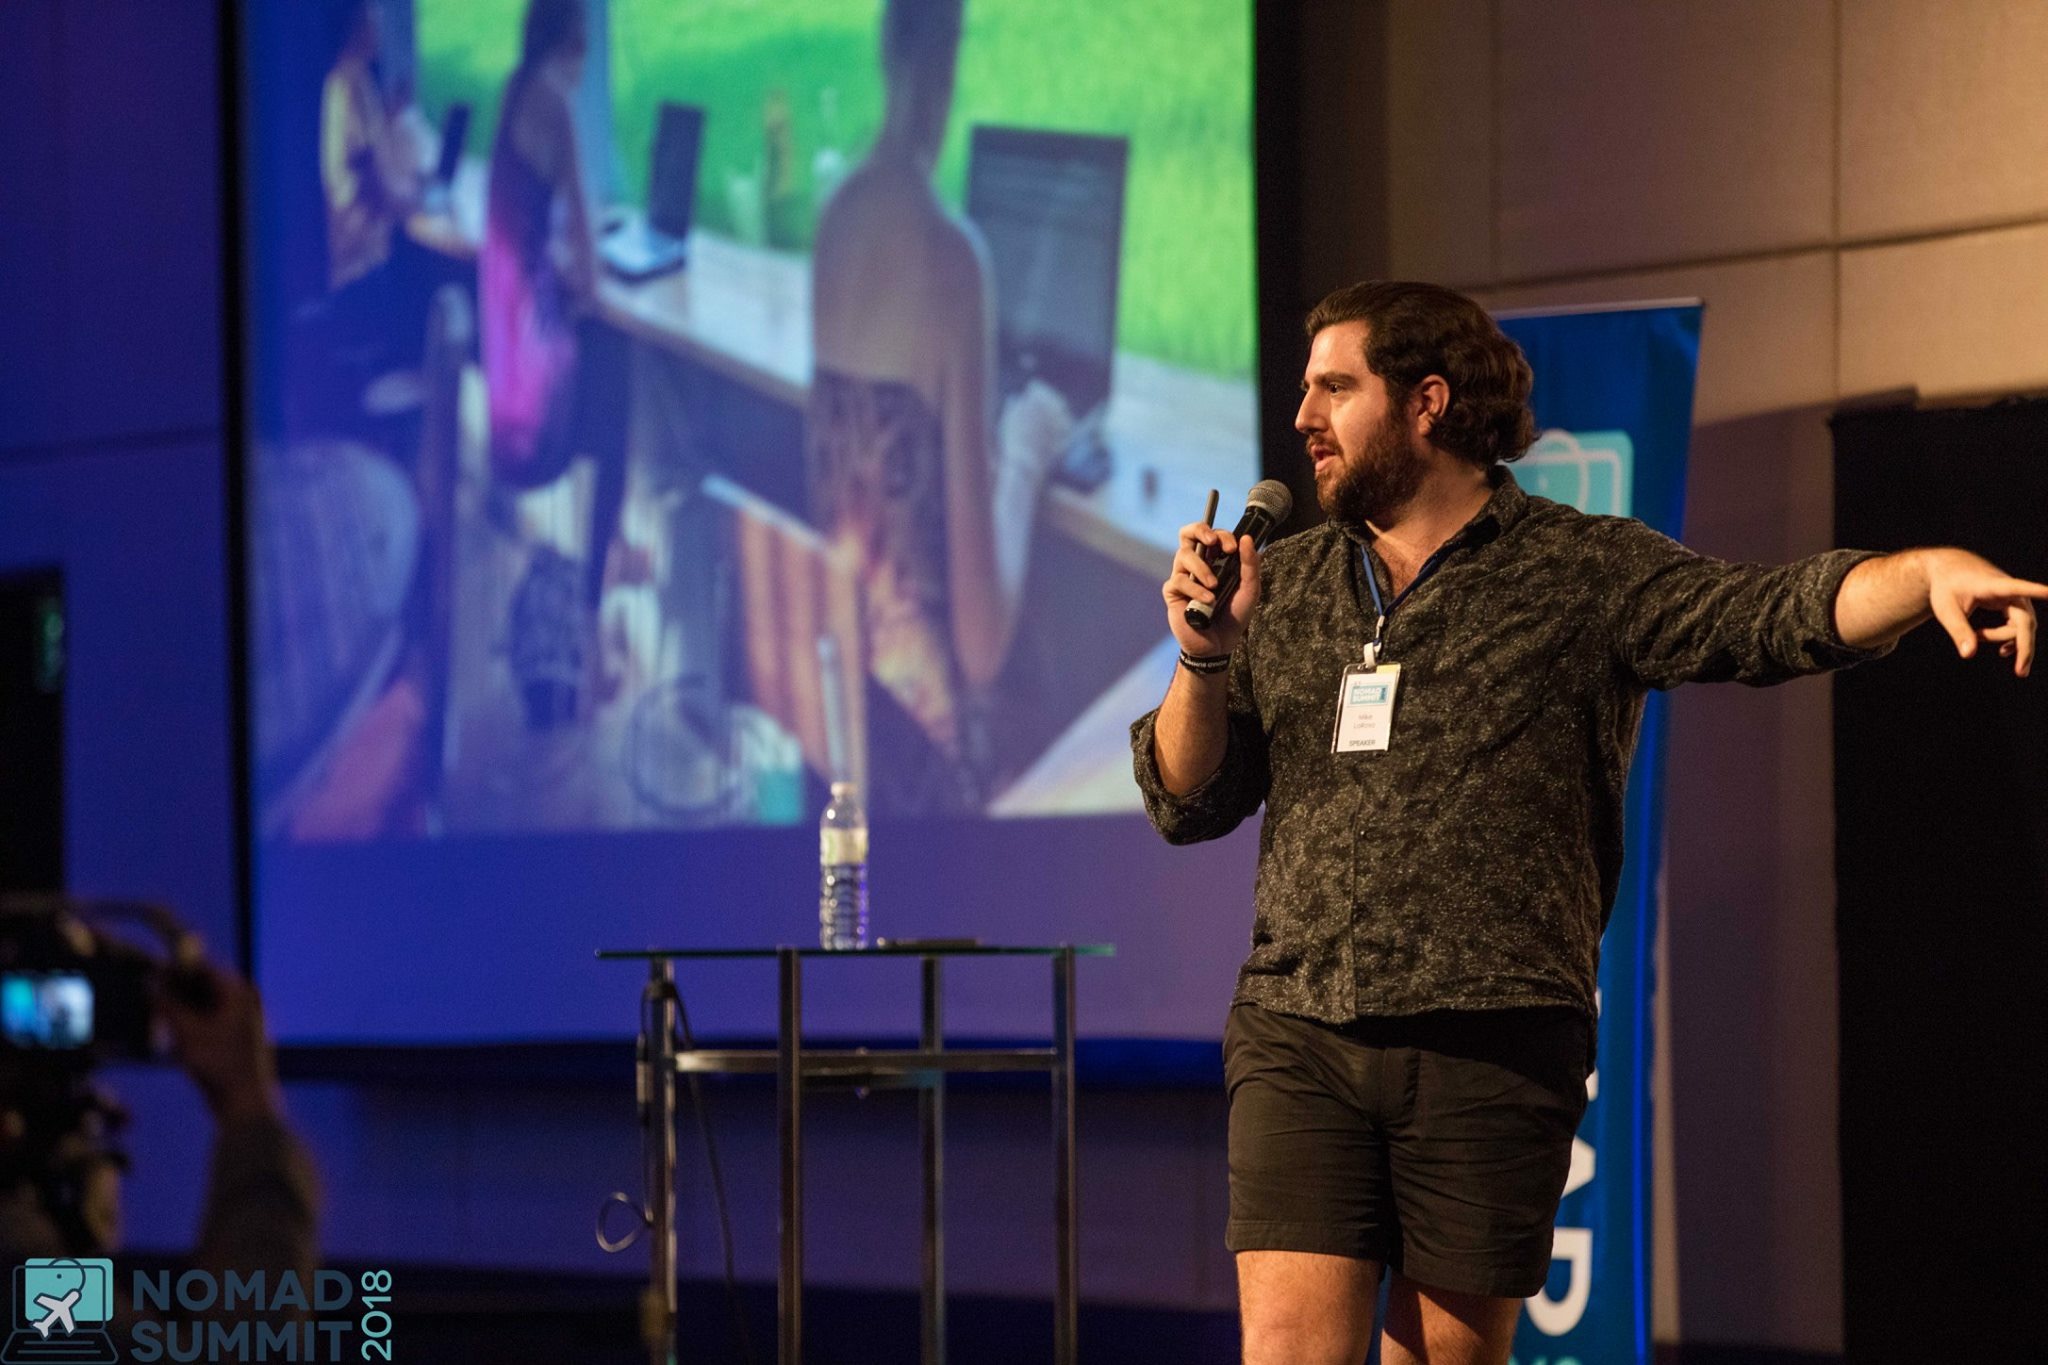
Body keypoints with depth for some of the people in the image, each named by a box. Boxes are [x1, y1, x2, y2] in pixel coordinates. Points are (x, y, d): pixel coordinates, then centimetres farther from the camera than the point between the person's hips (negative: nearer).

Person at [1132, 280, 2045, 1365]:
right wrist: (1205, 657, -3)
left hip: (1494, 1046, -2)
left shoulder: (1587, 574, 4)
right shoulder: (1281, 588, 16)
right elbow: (1185, 804, 16)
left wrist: (1933, 571, -29)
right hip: (1299, 1041, 2)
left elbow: (1780, 615, -10)